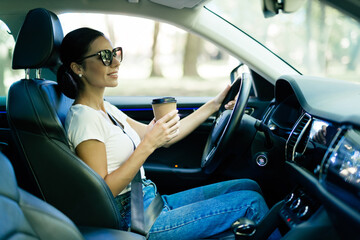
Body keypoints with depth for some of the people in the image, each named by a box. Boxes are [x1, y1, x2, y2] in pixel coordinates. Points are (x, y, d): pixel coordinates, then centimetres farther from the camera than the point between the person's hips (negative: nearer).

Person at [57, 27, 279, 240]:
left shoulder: (106, 109, 12)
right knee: (251, 202, -8)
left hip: (154, 201, 9)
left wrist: (215, 104, 12)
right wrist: (148, 145, -25)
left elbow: (165, 138, 12)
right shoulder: (83, 118, -18)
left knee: (249, 186, 7)